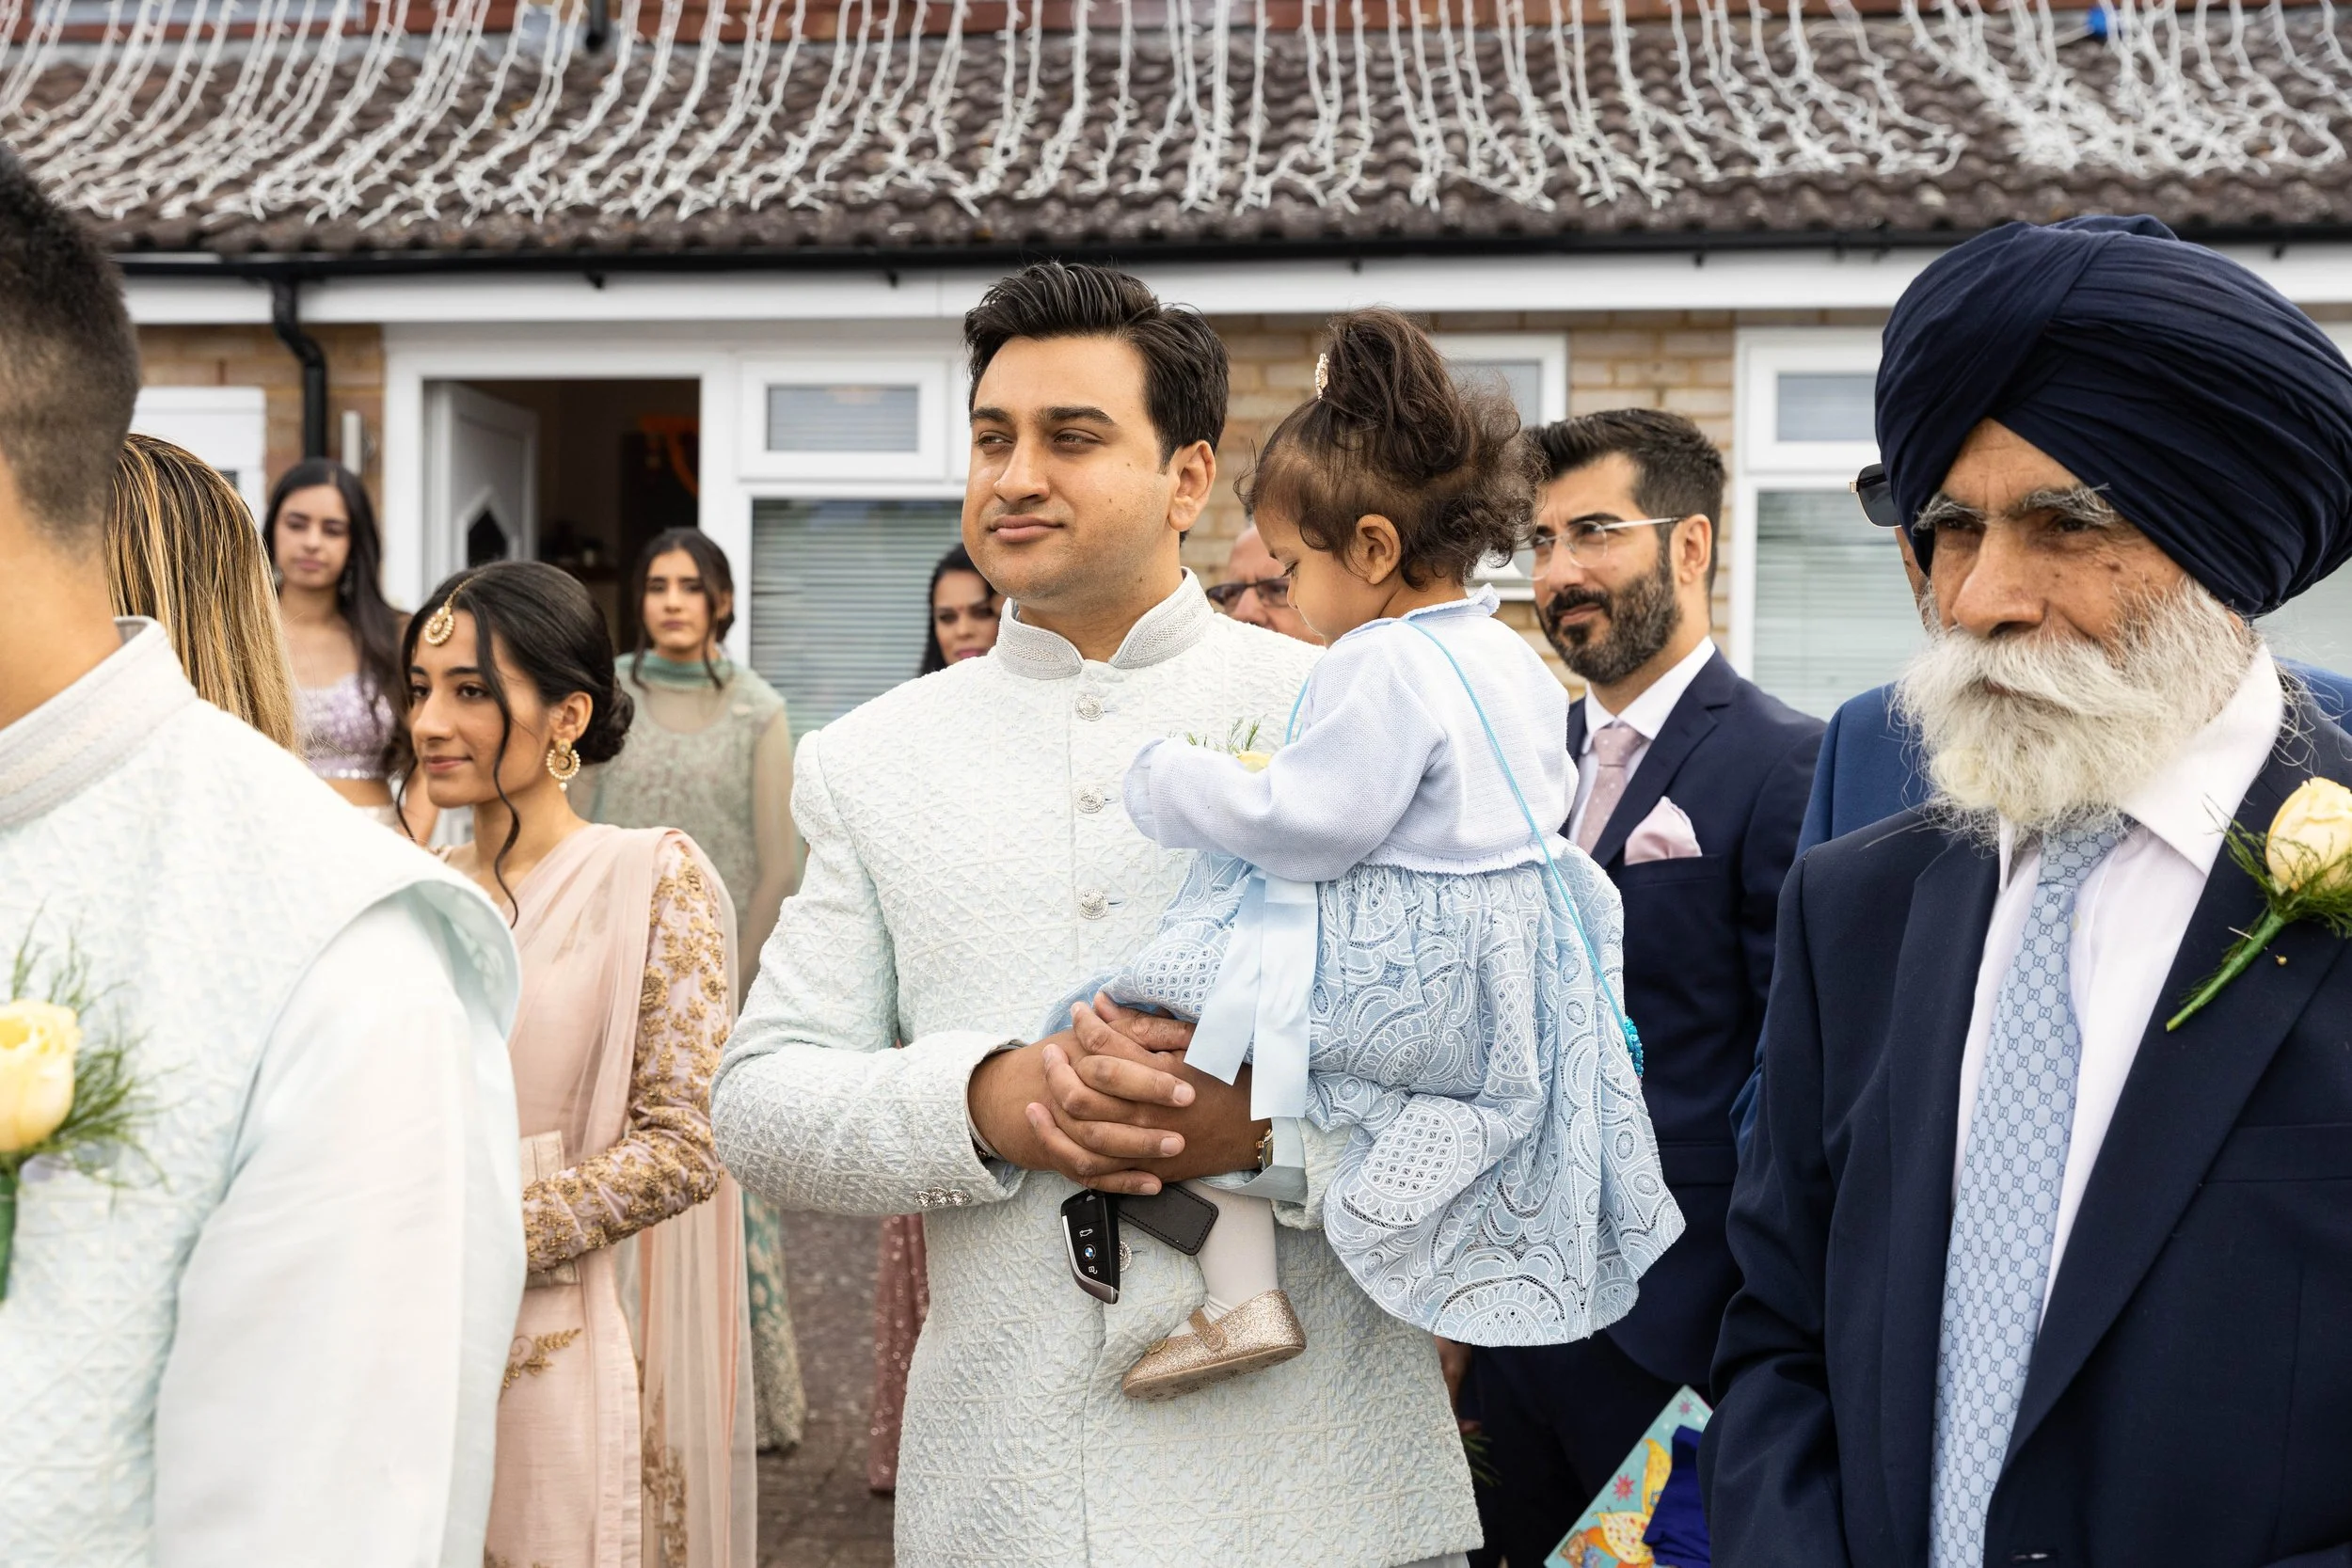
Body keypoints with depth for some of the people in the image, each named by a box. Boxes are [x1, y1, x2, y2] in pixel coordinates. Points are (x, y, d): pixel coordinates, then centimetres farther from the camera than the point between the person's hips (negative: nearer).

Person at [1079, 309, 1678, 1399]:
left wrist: (1174, 778, -7)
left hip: (1408, 979, -10)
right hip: (1512, 976, 10)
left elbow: (1307, 827, -22)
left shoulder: (1382, 667, -19)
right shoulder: (1512, 657, 11)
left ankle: (1241, 1294, -10)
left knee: (1170, 1020, -8)